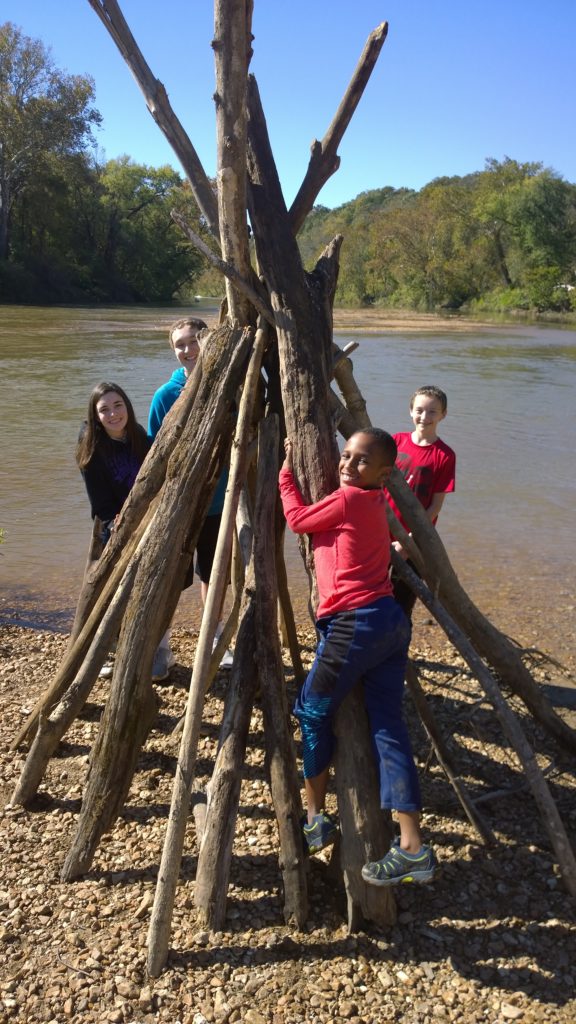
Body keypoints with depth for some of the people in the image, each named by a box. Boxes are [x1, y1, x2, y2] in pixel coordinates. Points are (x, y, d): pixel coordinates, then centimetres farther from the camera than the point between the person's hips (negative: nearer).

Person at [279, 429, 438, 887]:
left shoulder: (348, 499, -9)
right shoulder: (373, 505, 17)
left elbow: (297, 518, 3)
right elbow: (315, 520, 29)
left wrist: (287, 472, 14)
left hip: (355, 625, -9)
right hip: (390, 621, 9)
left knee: (312, 712, 10)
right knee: (388, 727, 6)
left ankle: (315, 820, 22)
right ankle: (413, 848, 8)